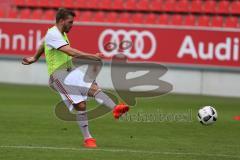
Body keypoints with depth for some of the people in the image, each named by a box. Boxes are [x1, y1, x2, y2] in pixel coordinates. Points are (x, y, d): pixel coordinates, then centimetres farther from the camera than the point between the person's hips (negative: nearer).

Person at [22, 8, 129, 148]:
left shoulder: (61, 33, 17)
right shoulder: (52, 34, -15)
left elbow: (44, 44, 35)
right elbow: (71, 52, -25)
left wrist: (35, 58, 48)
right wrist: (92, 57, -25)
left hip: (71, 71, 8)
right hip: (59, 74, -8)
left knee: (93, 87, -17)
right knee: (80, 104, -15)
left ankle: (115, 109, -35)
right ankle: (87, 138, -7)